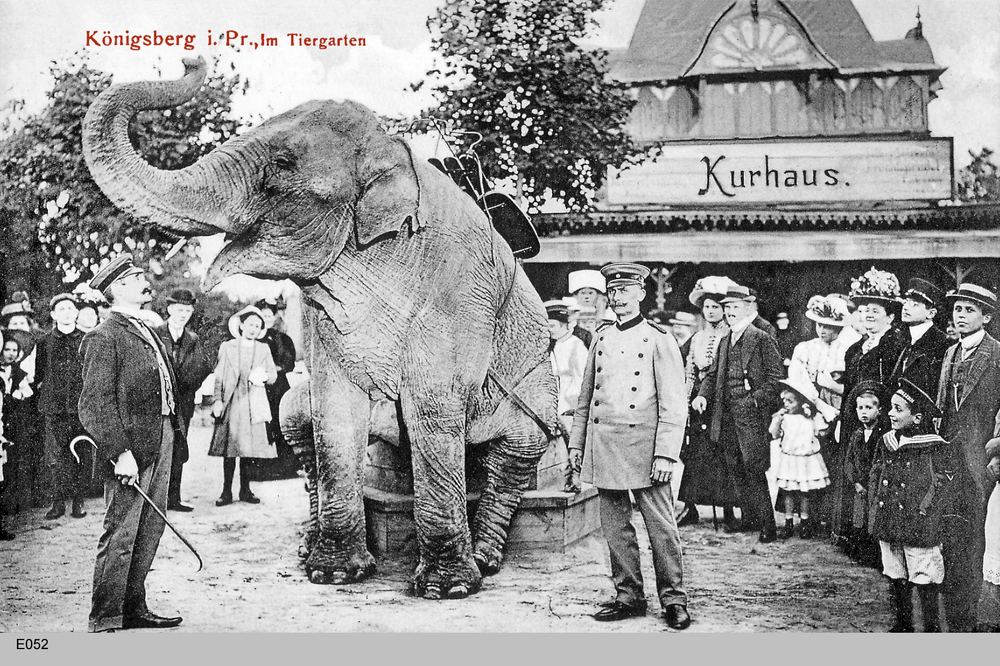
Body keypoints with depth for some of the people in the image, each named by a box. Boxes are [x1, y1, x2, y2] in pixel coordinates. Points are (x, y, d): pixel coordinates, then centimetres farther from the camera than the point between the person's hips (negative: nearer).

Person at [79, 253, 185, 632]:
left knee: (150, 530, 14)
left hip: (161, 442, 9)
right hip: (132, 448, -9)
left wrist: (174, 429, 13)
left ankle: (133, 608, 25)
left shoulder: (146, 332, 18)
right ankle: (105, 619, 5)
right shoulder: (104, 337, -11)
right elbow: (95, 405, -16)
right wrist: (120, 453, -22)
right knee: (120, 536, -3)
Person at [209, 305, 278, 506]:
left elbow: (273, 374, 11)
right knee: (229, 447, -3)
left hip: (253, 405, 2)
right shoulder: (227, 347, 8)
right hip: (231, 404, -2)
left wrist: (263, 376, -11)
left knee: (249, 448, 1)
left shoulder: (263, 349, 13)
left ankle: (245, 490, 10)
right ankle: (227, 492, 1)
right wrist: (218, 399, -5)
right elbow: (218, 376, 5)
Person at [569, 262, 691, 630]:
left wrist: (665, 454, -13)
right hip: (602, 445, 5)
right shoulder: (601, 337, 13)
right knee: (615, 526, 8)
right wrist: (576, 441, 14)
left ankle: (673, 598, 9)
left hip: (642, 444, -5)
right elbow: (586, 395, 19)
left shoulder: (659, 339, -2)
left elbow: (674, 404, -6)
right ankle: (628, 596, 18)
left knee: (661, 525, -2)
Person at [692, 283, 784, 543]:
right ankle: (749, 518, 22)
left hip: (752, 414, -7)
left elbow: (775, 376, -9)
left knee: (754, 469, -9)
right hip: (727, 414, 7)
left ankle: (768, 525, -3)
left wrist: (756, 399, -17)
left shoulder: (762, 340, -5)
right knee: (737, 469, 11)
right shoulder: (725, 341, 17)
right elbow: (713, 373, 19)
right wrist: (702, 395, 2)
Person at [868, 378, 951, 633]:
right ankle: (902, 624, 25)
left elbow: (941, 484, -7)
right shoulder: (886, 443, 7)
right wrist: (877, 507, 8)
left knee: (925, 581, 1)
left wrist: (922, 512, -11)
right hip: (888, 524, 5)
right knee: (896, 578, 13)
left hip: (919, 527, -5)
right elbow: (874, 476, 15)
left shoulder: (934, 448, -10)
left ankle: (932, 628, 13)